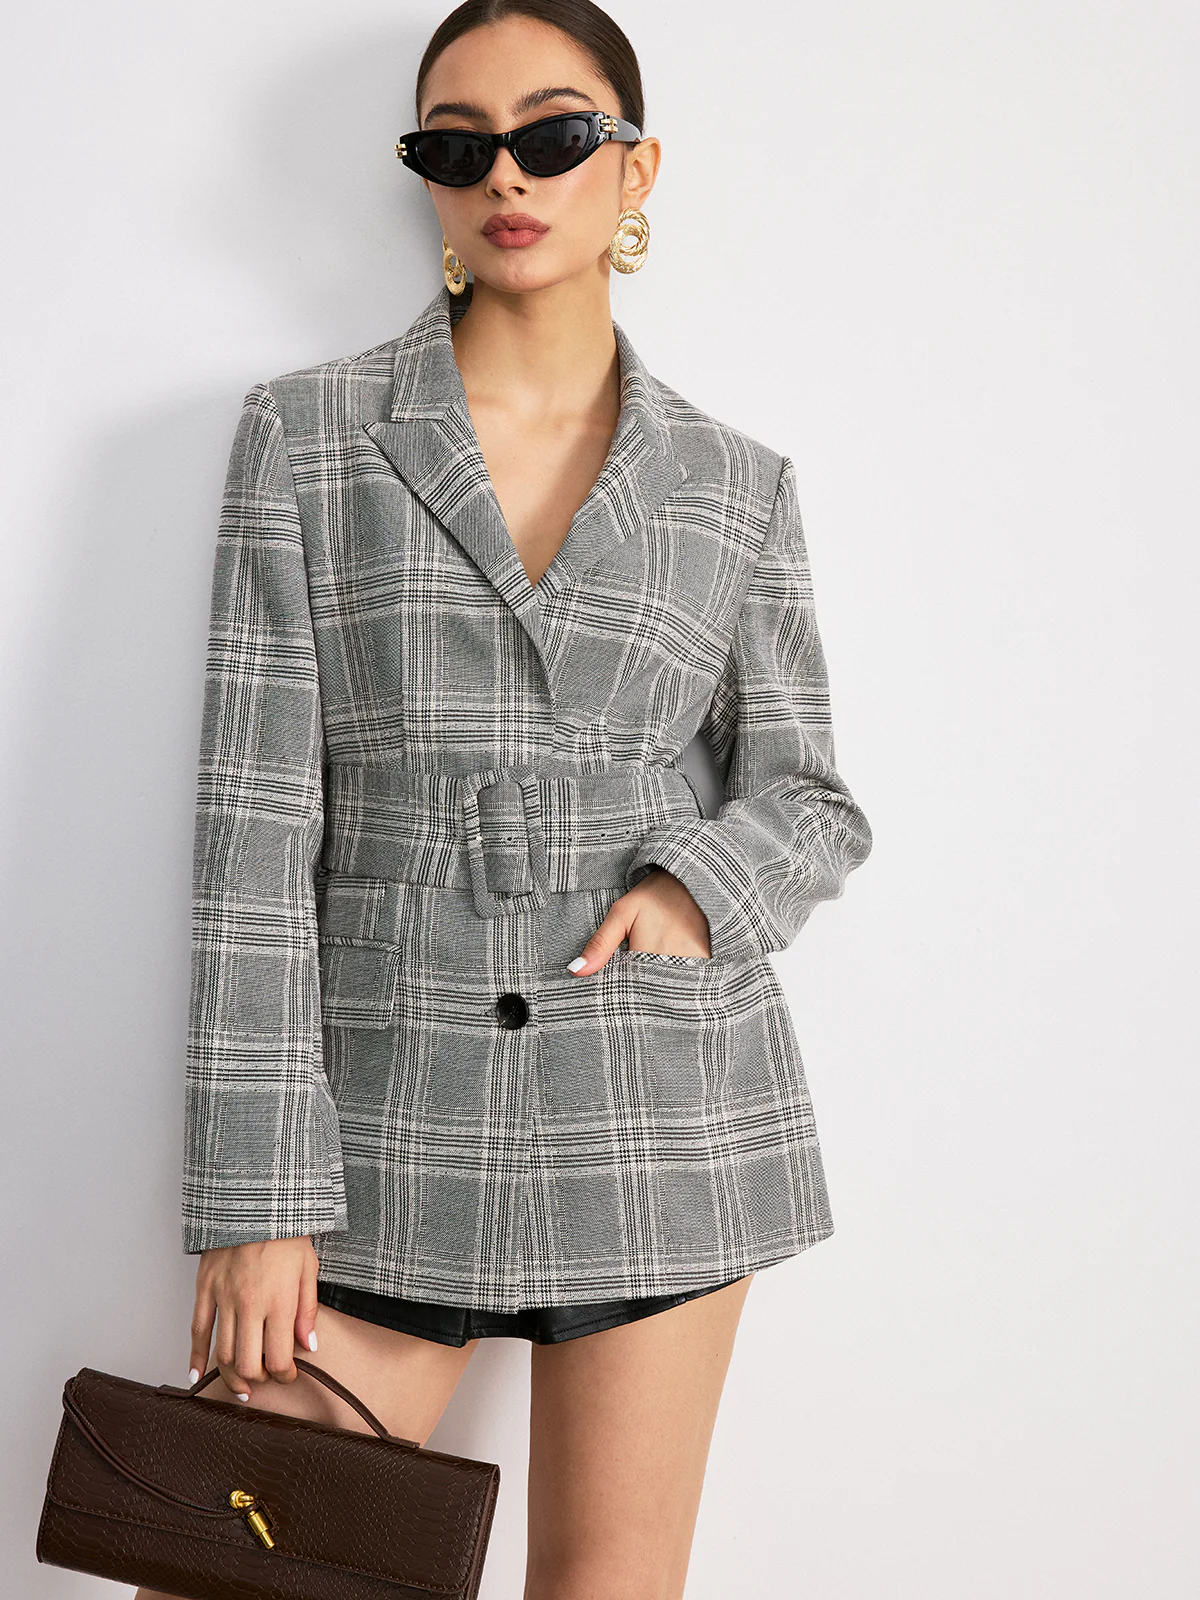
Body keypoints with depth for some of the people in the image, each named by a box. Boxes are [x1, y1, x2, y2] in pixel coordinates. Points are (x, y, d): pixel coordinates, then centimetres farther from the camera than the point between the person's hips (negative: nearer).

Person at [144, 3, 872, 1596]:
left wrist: (702, 881, -10)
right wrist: (259, 1197, -10)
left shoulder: (737, 483, 7)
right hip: (391, 1114, -1)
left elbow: (815, 801, 14)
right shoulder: (309, 433, 2)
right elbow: (256, 818, -4)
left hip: (663, 1107, 1)